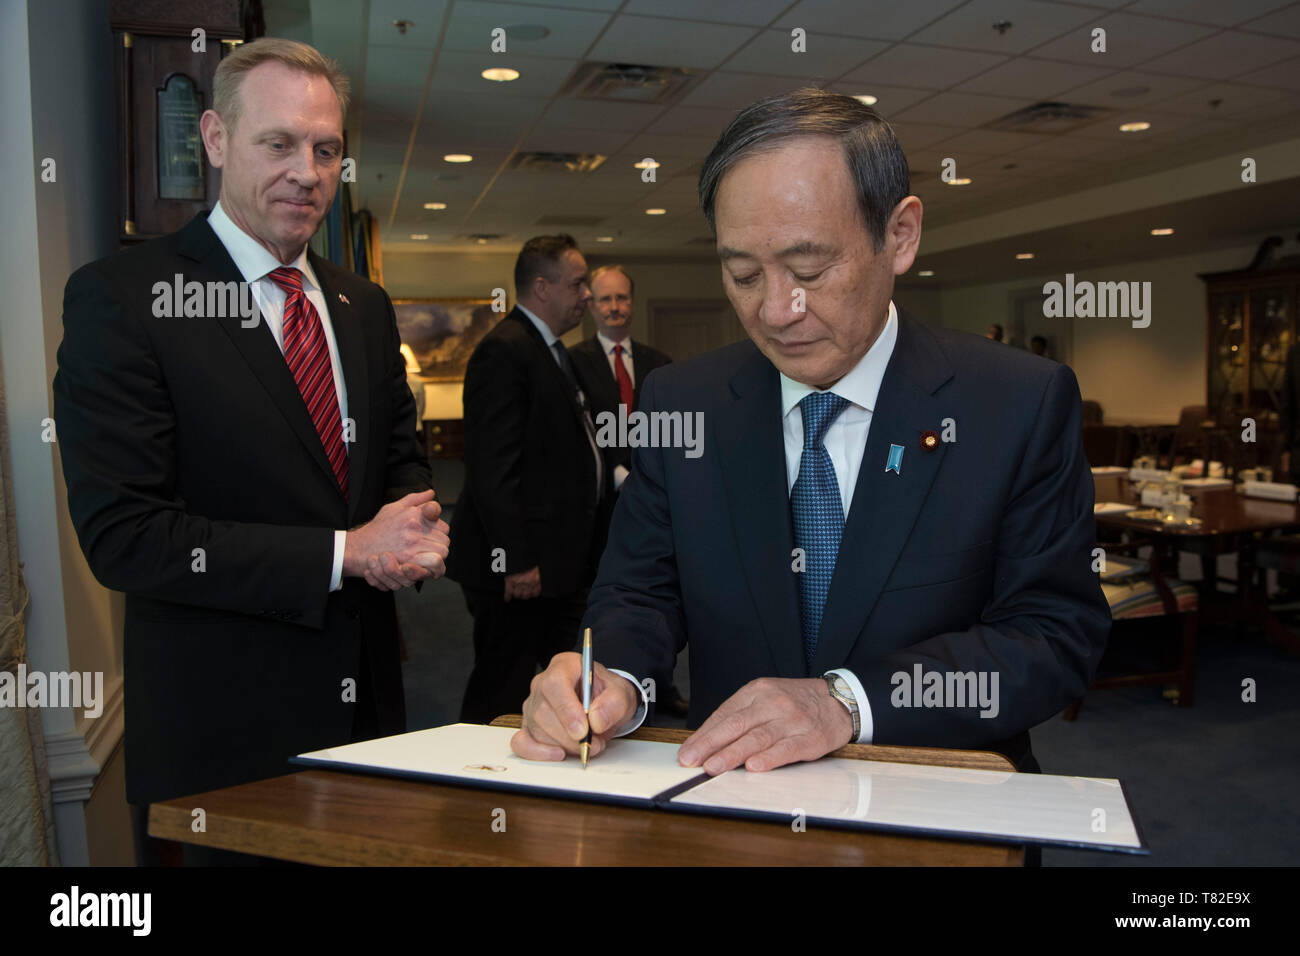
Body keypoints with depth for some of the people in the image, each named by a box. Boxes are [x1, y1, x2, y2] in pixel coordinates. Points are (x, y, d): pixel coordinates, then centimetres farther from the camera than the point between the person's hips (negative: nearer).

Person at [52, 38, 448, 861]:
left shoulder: (364, 306, 8)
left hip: (366, 701, 6)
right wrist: (345, 552, -18)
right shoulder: (123, 297, -11)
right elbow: (121, 535, -17)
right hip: (217, 726, -5)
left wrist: (420, 531, -8)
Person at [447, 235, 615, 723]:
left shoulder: (552, 352, 18)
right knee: (500, 695, 1)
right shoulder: (504, 351, -15)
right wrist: (515, 561, -22)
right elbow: (491, 468, -21)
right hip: (521, 568, -10)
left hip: (561, 561, 10)